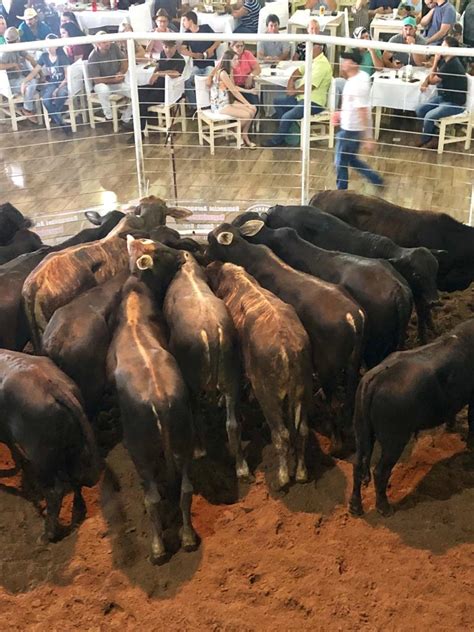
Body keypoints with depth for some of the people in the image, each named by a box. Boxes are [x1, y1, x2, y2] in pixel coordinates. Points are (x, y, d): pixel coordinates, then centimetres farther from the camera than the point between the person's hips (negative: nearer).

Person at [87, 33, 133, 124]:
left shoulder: (114, 47, -6)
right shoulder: (93, 58, -20)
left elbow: (125, 61, 5)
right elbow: (96, 79, -19)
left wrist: (121, 73, -15)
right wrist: (113, 80, -22)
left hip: (118, 82, 4)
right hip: (103, 84, -4)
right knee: (103, 90, -42)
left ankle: (125, 120, -1)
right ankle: (108, 117, -20)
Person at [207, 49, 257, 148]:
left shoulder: (229, 71, 9)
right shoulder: (222, 73, -22)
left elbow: (234, 87, 19)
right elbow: (234, 91, -20)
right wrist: (248, 104, -15)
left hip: (228, 102, 10)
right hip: (219, 105, -10)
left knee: (253, 110, -2)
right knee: (247, 115, -19)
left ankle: (244, 137, 8)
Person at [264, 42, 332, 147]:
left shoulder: (322, 64, -20)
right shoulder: (312, 60, 11)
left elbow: (309, 87, -24)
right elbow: (298, 72, 23)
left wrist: (294, 92, -8)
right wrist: (291, 82, 3)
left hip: (314, 102, -11)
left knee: (286, 117, -24)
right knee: (278, 102, 14)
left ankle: (277, 140, 1)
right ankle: (286, 132, 8)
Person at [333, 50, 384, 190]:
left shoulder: (357, 85, -27)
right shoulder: (360, 76, 2)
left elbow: (363, 112, -27)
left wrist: (367, 138, -24)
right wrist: (342, 114, 17)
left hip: (351, 130, -9)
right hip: (350, 127, 9)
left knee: (341, 162, 9)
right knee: (351, 159, 24)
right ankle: (377, 180, 31)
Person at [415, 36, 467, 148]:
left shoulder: (452, 65, -27)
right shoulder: (444, 60, 1)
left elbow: (433, 80, -15)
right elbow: (431, 76, 12)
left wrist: (435, 62, -10)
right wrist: (424, 83, -10)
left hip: (455, 103, -10)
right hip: (443, 97, 10)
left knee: (429, 116, -25)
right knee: (420, 111, -4)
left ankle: (425, 140, 4)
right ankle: (433, 137, 6)